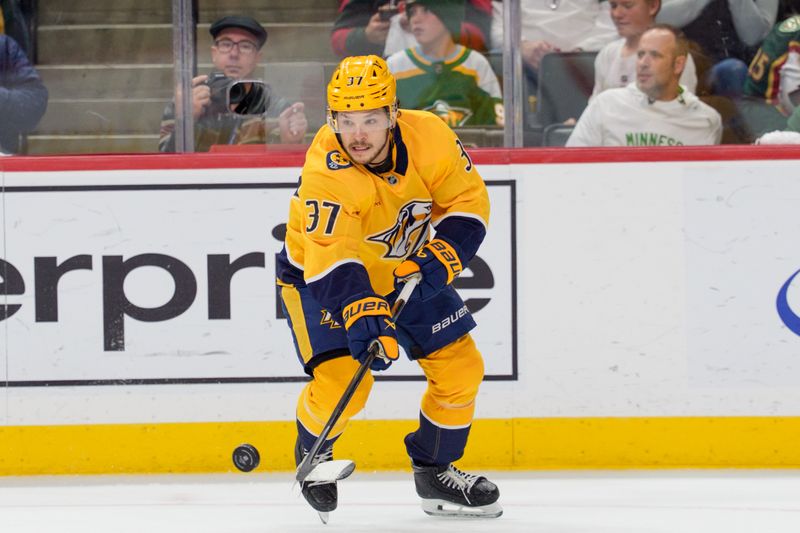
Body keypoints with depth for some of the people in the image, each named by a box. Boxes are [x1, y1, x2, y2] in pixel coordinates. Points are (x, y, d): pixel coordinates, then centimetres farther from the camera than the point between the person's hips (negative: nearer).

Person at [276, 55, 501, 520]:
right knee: (342, 381, -21)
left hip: (404, 269, 5)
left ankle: (436, 471, 24)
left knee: (461, 367, 1)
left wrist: (442, 257, -22)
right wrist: (362, 316, -54)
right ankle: (313, 452, 13)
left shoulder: (429, 137, -22)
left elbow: (469, 201, -8)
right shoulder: (325, 171, -34)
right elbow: (334, 261, -41)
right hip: (320, 276, -5)